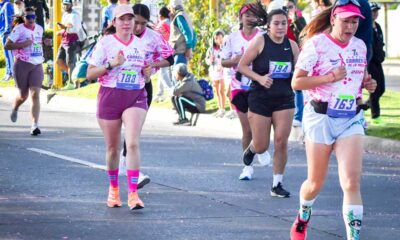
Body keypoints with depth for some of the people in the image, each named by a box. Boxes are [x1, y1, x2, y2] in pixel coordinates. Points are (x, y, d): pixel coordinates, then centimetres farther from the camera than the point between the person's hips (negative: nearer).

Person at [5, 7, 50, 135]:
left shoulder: (39, 29, 11)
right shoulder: (19, 29, -7)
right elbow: (7, 45, -9)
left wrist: (44, 43, 8)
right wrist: (23, 44, -21)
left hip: (37, 66, 3)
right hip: (22, 64, -3)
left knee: (35, 95, -11)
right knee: (23, 95, 8)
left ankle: (35, 125, -15)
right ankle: (15, 109, 44)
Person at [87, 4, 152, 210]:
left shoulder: (141, 44, 10)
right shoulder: (105, 43, -1)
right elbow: (90, 73, -4)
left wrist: (147, 73, 0)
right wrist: (111, 64, -18)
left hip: (136, 96, 1)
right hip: (110, 95, -1)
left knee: (133, 143, -16)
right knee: (112, 147, 8)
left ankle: (133, 194, -19)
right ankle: (113, 188, 31)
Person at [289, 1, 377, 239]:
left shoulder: (360, 46, 7)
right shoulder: (316, 44, -9)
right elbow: (296, 82, -12)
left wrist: (368, 83, 2)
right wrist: (330, 77, -23)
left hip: (351, 119, 3)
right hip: (321, 118, -3)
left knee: (352, 182, -13)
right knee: (316, 183, 9)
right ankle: (302, 218, 41)